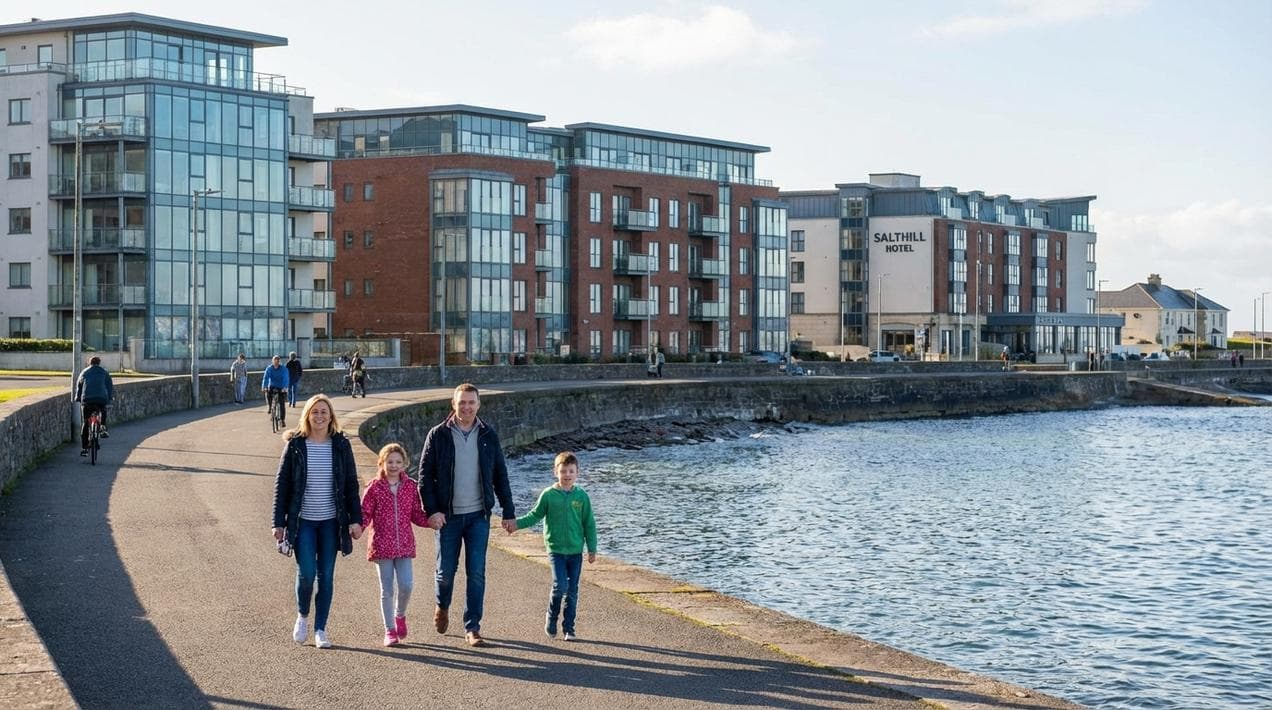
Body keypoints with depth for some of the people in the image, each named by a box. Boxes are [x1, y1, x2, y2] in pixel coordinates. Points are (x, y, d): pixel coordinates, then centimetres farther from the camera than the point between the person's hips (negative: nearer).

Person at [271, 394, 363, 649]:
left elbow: (351, 485, 5)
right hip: (303, 521, -1)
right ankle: (302, 616, 17)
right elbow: (281, 484, 1)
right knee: (306, 572, -10)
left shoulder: (341, 445, 2)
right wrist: (279, 522, -3)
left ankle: (320, 629, 13)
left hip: (330, 522, 1)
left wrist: (355, 519, -3)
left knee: (326, 576, 3)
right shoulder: (295, 445, -1)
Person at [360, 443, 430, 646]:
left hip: (404, 545, 2)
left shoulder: (411, 487, 5)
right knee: (387, 589, 3)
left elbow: (417, 515, 9)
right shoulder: (375, 488, -2)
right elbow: (365, 513, -2)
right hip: (382, 545, -2)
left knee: (406, 585, -7)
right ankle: (390, 630, 14)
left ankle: (400, 615, 24)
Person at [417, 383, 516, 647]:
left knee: (477, 573, -3)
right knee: (446, 570, 6)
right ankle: (442, 606, 37)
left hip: (478, 516, 1)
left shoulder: (488, 435, 4)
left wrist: (509, 513, 6)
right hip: (447, 516, -1)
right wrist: (431, 511, -11)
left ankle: (472, 628, 5)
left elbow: (500, 476, 9)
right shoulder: (438, 435, -2)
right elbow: (425, 475, -2)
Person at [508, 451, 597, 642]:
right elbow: (534, 516, 5)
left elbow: (589, 524, 7)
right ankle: (551, 621, 9)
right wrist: (517, 523, -11)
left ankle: (569, 628, 15)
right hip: (556, 549, -2)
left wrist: (592, 549, 6)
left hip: (576, 551, 2)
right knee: (560, 586, -14)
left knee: (572, 591, 5)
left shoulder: (581, 496, 2)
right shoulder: (548, 495, -2)